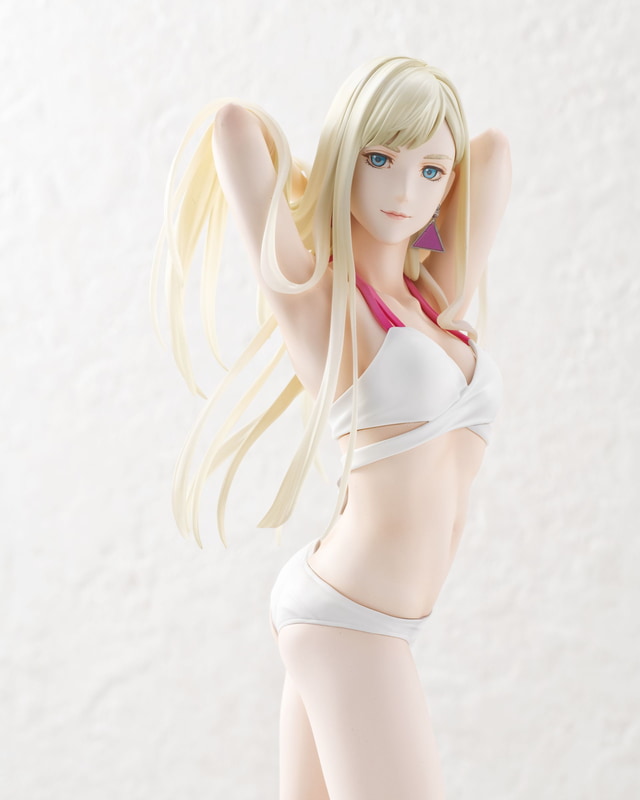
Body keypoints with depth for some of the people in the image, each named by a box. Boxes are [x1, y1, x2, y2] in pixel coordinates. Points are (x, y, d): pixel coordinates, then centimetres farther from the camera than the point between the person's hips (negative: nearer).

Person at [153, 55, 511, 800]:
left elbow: (495, 150, 16)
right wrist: (311, 189, 5)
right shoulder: (307, 293, -10)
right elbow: (232, 121, -14)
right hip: (348, 628, -8)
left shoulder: (436, 300, 10)